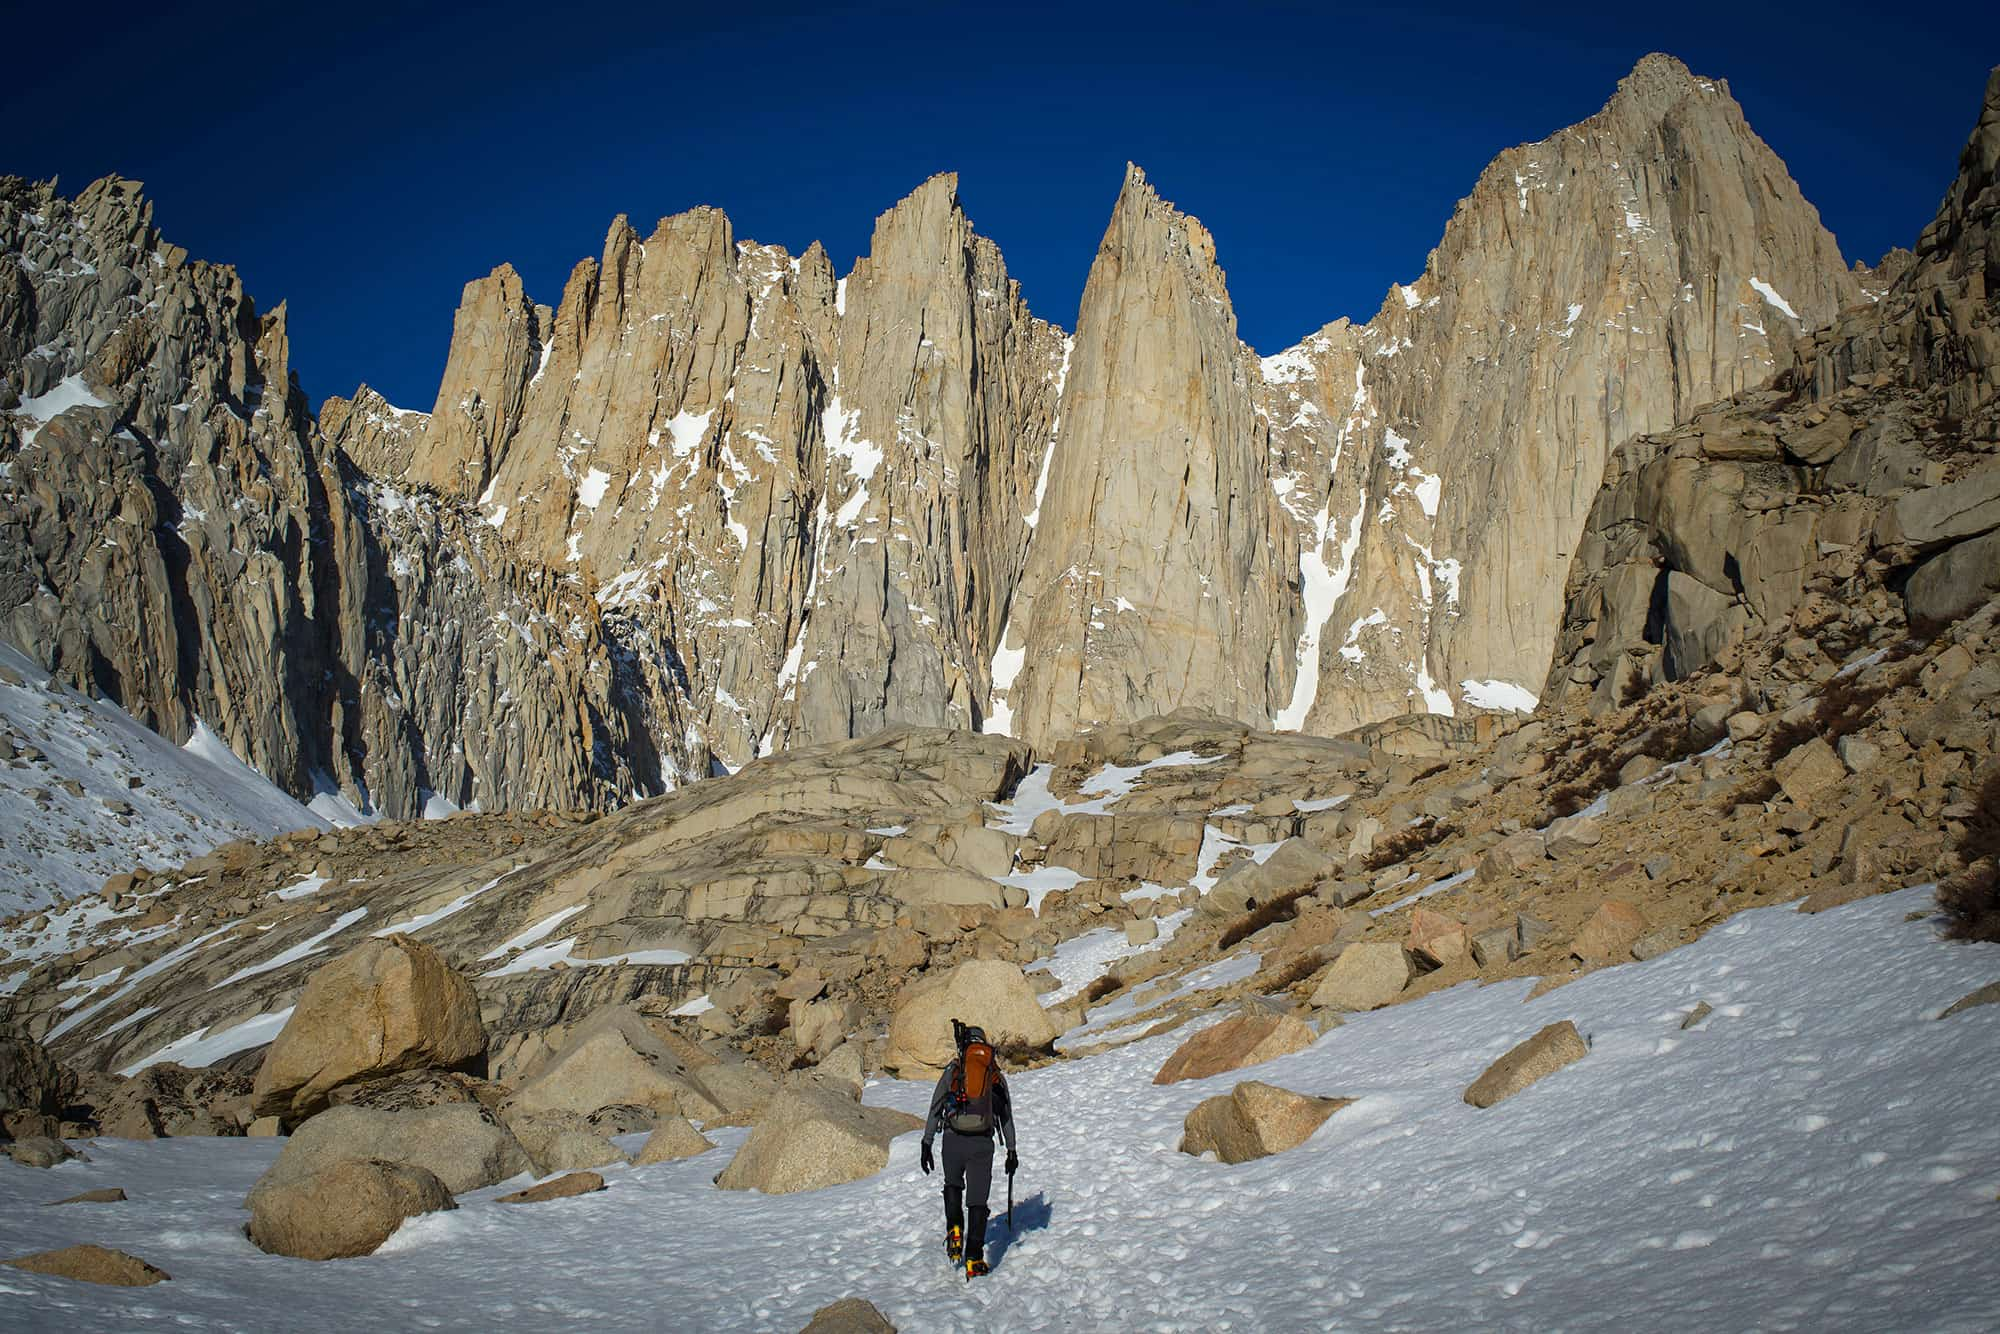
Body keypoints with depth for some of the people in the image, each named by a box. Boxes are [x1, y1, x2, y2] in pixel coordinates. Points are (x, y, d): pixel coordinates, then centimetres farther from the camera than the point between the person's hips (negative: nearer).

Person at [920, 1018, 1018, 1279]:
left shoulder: (953, 1070, 8)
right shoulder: (997, 1075, 13)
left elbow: (935, 1110, 5)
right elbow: (1007, 1117, 17)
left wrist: (926, 1145, 8)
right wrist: (1011, 1152, 24)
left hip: (953, 1140, 0)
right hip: (982, 1144, 0)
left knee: (953, 1186, 28)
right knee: (977, 1201, 7)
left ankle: (955, 1233, 8)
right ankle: (974, 1260, -2)